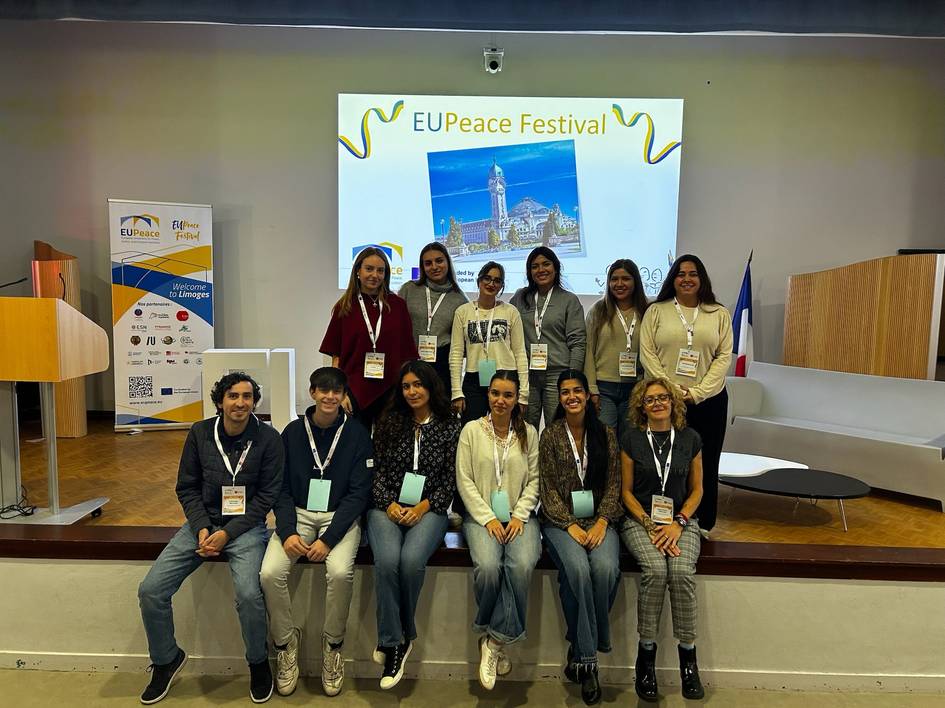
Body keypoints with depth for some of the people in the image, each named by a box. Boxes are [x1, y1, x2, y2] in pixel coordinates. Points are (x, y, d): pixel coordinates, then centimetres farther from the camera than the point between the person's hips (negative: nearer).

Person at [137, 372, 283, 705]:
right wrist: (202, 529, -9)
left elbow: (266, 496, -7)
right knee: (150, 590, -9)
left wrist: (227, 533, -14)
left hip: (245, 526, -4)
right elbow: (187, 487, 5)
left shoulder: (268, 439, -9)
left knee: (248, 594, -27)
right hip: (202, 523, 4)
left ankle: (258, 663, 3)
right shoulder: (200, 433, 0)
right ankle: (166, 659, 20)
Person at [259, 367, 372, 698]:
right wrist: (287, 532, -14)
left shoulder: (356, 433, -4)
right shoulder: (293, 432, 3)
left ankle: (333, 643, -2)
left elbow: (358, 492, -7)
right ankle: (285, 641, 5)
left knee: (340, 572, -30)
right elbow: (281, 488, 3)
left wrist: (328, 539, -17)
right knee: (270, 573, -22)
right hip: (298, 513, 2)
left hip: (340, 516, -2)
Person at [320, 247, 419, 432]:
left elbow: (408, 352, 5)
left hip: (391, 390, 1)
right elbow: (336, 357, 1)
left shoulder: (398, 305, 3)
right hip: (356, 391, -1)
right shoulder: (344, 307, 1)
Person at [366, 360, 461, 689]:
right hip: (388, 507, 1)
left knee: (411, 560, -29)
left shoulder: (450, 426, 4)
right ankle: (395, 643, -14)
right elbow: (378, 470, 7)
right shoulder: (389, 421, 8)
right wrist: (389, 504, -8)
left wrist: (423, 507, -9)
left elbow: (451, 478, 2)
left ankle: (394, 638, -5)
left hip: (429, 509, -1)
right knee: (387, 561, -28)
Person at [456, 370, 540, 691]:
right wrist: (488, 518, -10)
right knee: (488, 566, -30)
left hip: (519, 515, 1)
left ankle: (494, 640, -11)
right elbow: (464, 480, -2)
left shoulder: (529, 433, 8)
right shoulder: (472, 430, 2)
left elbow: (535, 480, 6)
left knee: (522, 566, -29)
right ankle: (496, 639, -3)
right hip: (481, 515, -1)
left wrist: (519, 515, -8)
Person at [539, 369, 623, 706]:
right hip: (560, 520, -1)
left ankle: (580, 652, -9)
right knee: (577, 569, -30)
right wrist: (571, 526, -12)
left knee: (605, 568, -28)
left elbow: (614, 485, 4)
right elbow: (548, 489, -1)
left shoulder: (606, 434, 7)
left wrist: (601, 523, -11)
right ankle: (587, 660, -17)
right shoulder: (550, 435, 3)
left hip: (599, 518, 2)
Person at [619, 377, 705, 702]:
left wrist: (678, 523, -7)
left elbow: (696, 489, 8)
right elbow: (627, 490, 2)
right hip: (640, 519, -1)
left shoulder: (690, 438, 5)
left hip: (681, 520, 1)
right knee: (655, 570, -29)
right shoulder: (632, 438, 1)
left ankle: (688, 656, -11)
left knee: (681, 572, -27)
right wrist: (650, 525, -11)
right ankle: (646, 652, -13)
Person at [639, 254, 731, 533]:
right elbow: (647, 353, -2)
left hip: (708, 400, 1)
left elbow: (724, 356, 1)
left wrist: (698, 393, -10)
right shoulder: (656, 311, 5)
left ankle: (702, 525, 22)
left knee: (705, 464, 8)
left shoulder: (719, 314, 7)